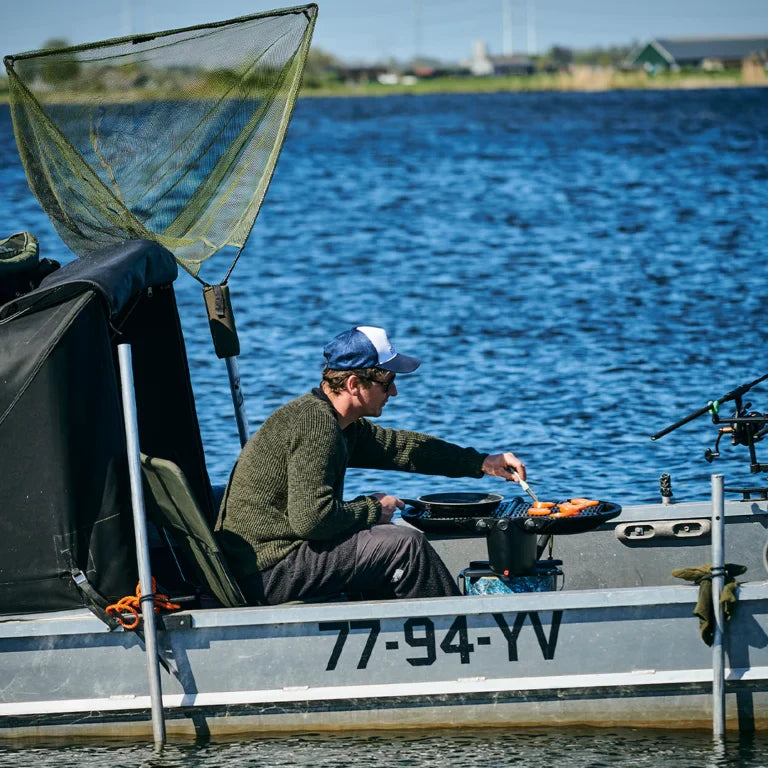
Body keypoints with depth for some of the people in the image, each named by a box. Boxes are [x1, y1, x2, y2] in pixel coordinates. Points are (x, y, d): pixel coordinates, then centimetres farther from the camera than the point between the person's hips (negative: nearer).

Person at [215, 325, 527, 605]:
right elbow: (312, 518, -27)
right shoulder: (315, 423, -20)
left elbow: (399, 446, 23)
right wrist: (373, 508, -11)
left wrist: (482, 463, 22)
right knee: (405, 544, -11)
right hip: (266, 573, -11)